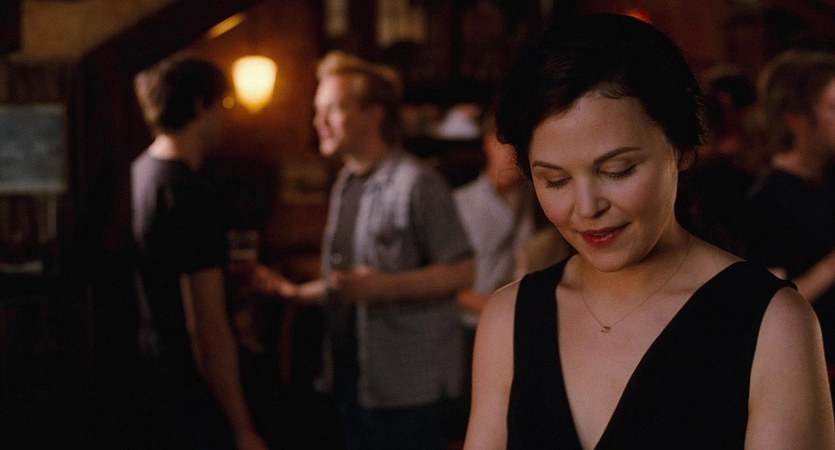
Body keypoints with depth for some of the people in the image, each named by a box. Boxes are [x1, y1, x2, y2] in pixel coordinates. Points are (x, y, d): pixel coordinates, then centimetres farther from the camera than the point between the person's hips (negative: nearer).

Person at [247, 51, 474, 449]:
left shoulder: (416, 183, -10)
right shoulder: (346, 185, 16)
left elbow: (462, 272, -14)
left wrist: (384, 286, -23)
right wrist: (294, 292, 11)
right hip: (351, 379, 8)